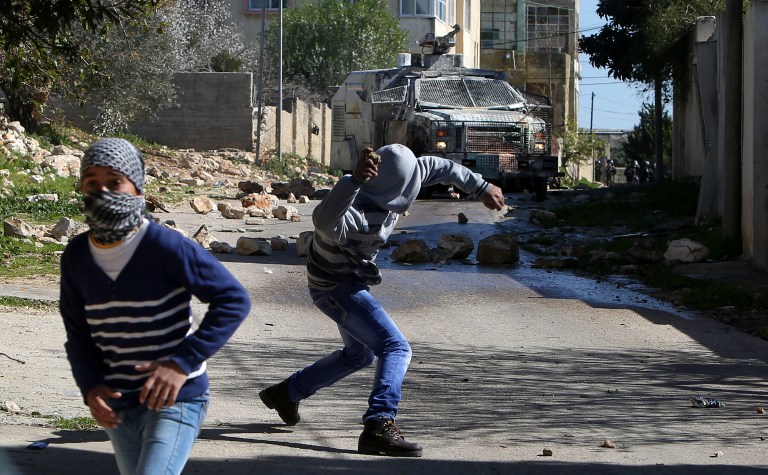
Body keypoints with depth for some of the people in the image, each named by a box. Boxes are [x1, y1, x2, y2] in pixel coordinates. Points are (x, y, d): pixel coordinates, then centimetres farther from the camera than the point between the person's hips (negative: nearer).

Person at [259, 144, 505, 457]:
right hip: (336, 288, -10)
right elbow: (324, 221, -63)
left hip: (349, 283, 10)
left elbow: (436, 167, 4)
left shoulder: (384, 187, -12)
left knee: (359, 354, 29)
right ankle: (379, 427, -31)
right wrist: (354, 181, -77)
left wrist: (481, 188, 11)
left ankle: (286, 393, 42)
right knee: (396, 348, -21)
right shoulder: (356, 214, -38)